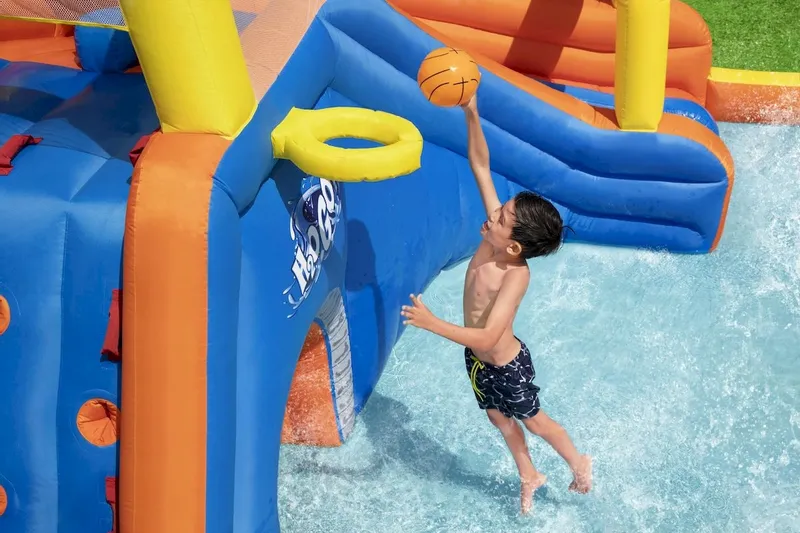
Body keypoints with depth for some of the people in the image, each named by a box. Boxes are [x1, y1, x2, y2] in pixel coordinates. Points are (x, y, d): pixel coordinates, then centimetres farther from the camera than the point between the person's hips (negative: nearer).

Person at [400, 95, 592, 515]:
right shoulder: (496, 235, -22)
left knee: (532, 421, 20)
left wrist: (431, 323, -53)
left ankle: (578, 463, 48)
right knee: (499, 420, 27)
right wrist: (471, 113, -31)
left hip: (506, 366, -7)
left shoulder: (516, 275, -39)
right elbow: (480, 166, -21)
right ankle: (529, 477, 52)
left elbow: (487, 337, -43)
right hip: (477, 360, 7)